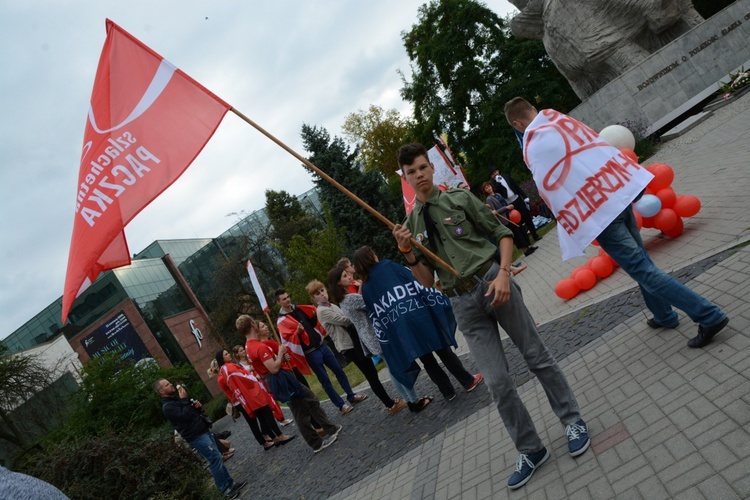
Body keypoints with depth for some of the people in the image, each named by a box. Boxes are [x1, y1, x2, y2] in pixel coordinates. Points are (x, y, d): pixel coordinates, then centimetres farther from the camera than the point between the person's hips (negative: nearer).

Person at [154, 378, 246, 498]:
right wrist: (184, 400, -18)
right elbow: (185, 416, -26)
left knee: (216, 458, 11)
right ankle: (225, 489, 1)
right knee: (216, 459, -9)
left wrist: (197, 406, 1)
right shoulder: (167, 407, -13)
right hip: (196, 437, -9)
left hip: (204, 431, 9)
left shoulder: (177, 398, 16)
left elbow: (194, 412, 23)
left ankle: (230, 483, 19)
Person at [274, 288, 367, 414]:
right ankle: (341, 405, 14)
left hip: (321, 345, 7)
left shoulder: (299, 309, 9)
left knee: (339, 371, 11)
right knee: (325, 380, 2)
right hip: (310, 353, -7)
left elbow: (314, 322, 24)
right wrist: (297, 332, -33)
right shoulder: (282, 321, -11)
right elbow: (288, 340, -18)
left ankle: (352, 396, 24)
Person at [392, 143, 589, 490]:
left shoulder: (460, 199, 2)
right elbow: (426, 282, 6)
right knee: (497, 382, 1)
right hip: (463, 303, 2)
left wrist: (503, 273, -12)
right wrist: (407, 252, -9)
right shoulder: (411, 225, 9)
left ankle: (573, 422, 28)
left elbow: (502, 233, 3)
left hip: (492, 283, -2)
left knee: (536, 356, 8)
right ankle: (530, 451, 20)